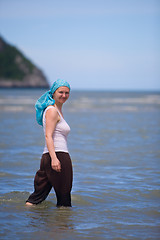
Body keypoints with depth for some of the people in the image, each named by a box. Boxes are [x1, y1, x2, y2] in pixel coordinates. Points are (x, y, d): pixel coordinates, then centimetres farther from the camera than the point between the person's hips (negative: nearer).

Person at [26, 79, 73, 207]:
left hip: (48, 157, 10)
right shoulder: (52, 110, -8)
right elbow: (48, 136, -17)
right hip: (59, 155, -10)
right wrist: (54, 158, -26)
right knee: (64, 195, 2)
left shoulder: (58, 110, 21)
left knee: (39, 193, 8)